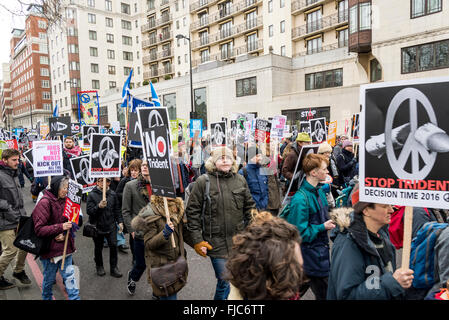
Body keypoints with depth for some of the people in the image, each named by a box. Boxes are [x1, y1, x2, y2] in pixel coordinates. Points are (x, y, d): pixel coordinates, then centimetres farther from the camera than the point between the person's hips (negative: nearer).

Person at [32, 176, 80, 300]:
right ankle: (47, 297, 36)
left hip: (65, 246, 5)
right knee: (49, 279, 14)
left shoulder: (64, 201, 5)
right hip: (50, 248, -5)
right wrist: (60, 227, -25)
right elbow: (39, 229, -18)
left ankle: (75, 297, 11)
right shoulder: (45, 202, -15)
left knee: (69, 276, 6)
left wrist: (64, 234, -5)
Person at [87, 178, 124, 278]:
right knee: (98, 248, 13)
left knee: (113, 245, -2)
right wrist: (99, 206, -30)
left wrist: (120, 222, 6)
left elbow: (117, 209, 11)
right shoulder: (92, 195, -7)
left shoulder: (112, 194, 3)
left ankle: (114, 267, 12)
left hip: (111, 225, 2)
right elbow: (89, 211, -14)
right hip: (97, 227, -2)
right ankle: (99, 267, 33)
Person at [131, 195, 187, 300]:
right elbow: (149, 244, -16)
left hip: (177, 260, 6)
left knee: (174, 290, 15)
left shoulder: (177, 210, 4)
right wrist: (165, 234, -29)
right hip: (161, 263, -6)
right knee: (169, 296, -2)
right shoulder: (151, 215, -16)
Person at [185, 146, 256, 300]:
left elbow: (250, 208, 12)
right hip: (216, 244, -3)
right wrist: (197, 240, -7)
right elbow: (192, 212, -4)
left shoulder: (240, 180, 5)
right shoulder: (203, 181, -6)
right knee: (224, 282, 3)